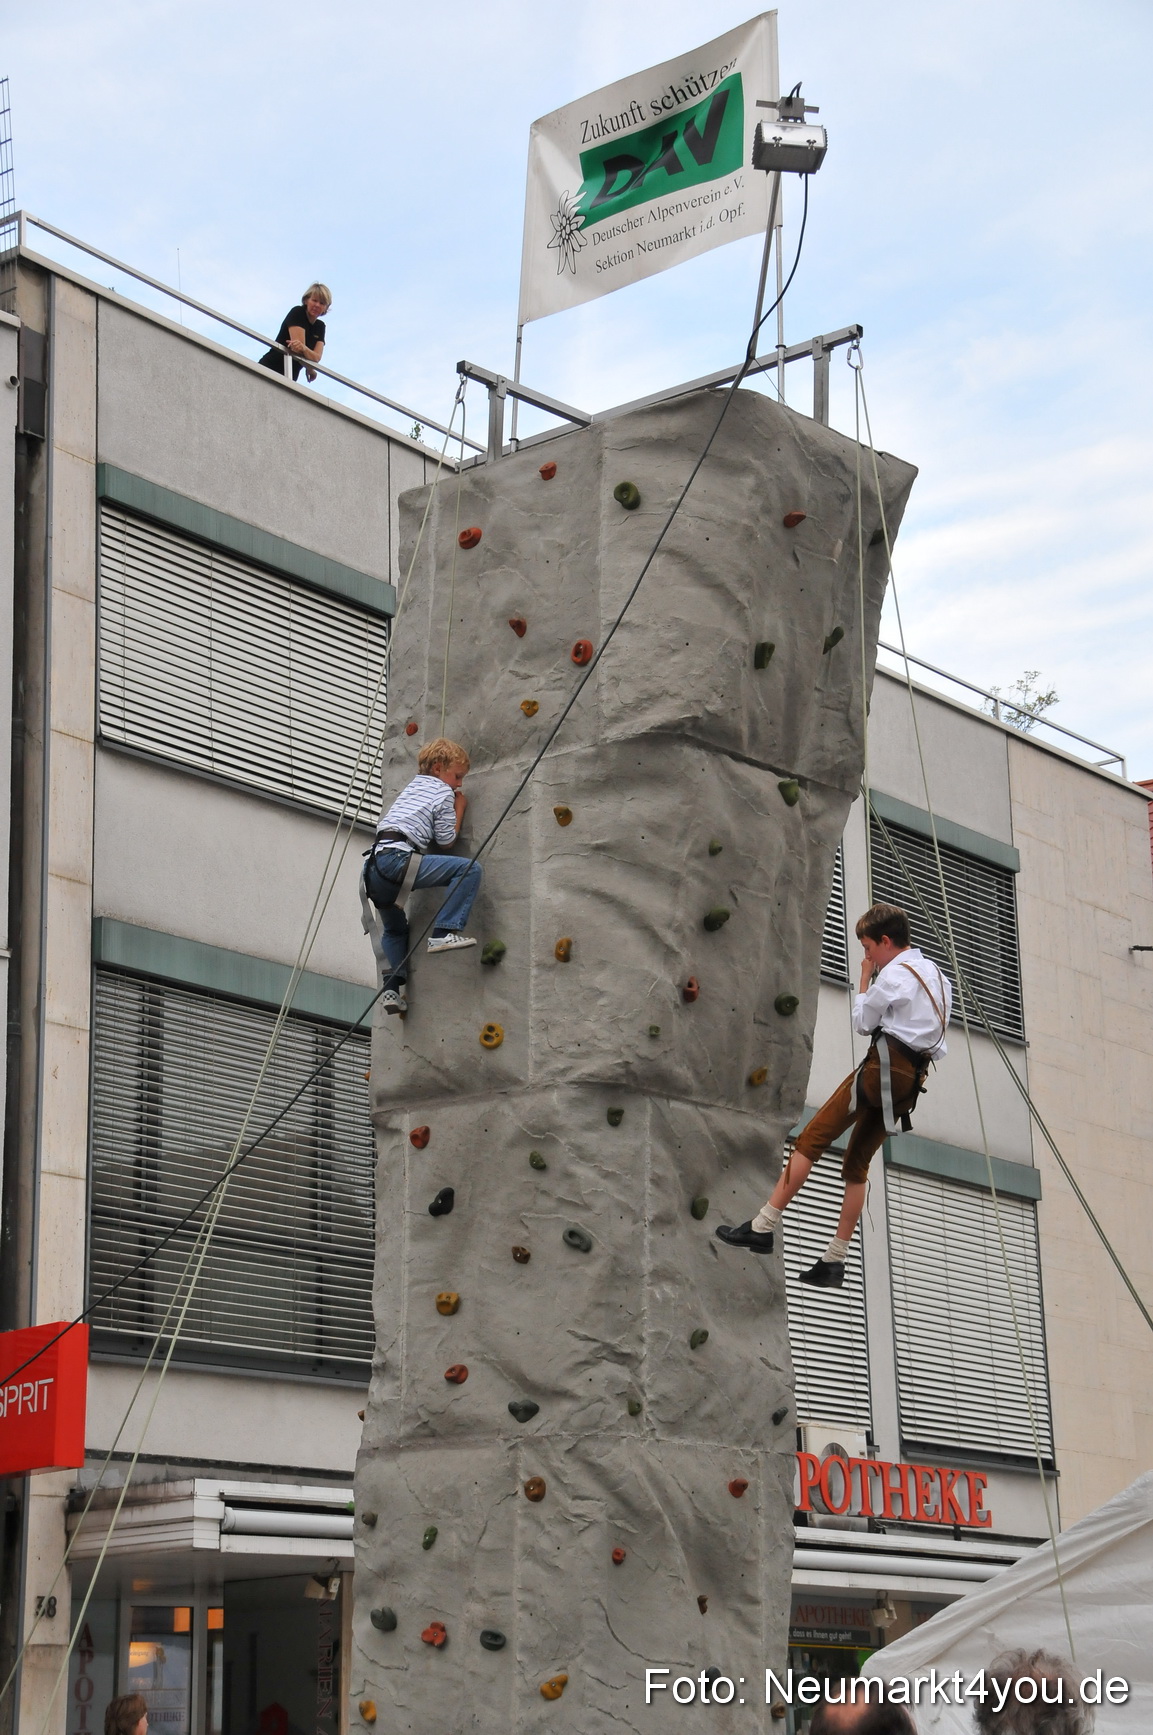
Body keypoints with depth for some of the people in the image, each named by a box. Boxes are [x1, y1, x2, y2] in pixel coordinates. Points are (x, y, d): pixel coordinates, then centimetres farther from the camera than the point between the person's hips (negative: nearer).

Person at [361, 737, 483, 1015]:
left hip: (374, 867, 8)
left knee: (394, 928, 29)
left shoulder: (411, 786, 30)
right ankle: (444, 932, -16)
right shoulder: (443, 792, 8)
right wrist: (459, 808, 22)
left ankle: (392, 987, 13)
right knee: (470, 868, -10)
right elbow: (446, 840, 7)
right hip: (397, 860, -8)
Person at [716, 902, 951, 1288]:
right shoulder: (939, 978, 20)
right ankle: (834, 1260, 4)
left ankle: (763, 1227, -18)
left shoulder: (894, 974, -7)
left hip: (885, 1066, -9)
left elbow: (862, 1023, 0)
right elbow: (939, 1044, 20)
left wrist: (865, 978, 10)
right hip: (915, 1078, 9)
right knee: (857, 1164, 11)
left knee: (811, 1141, -10)